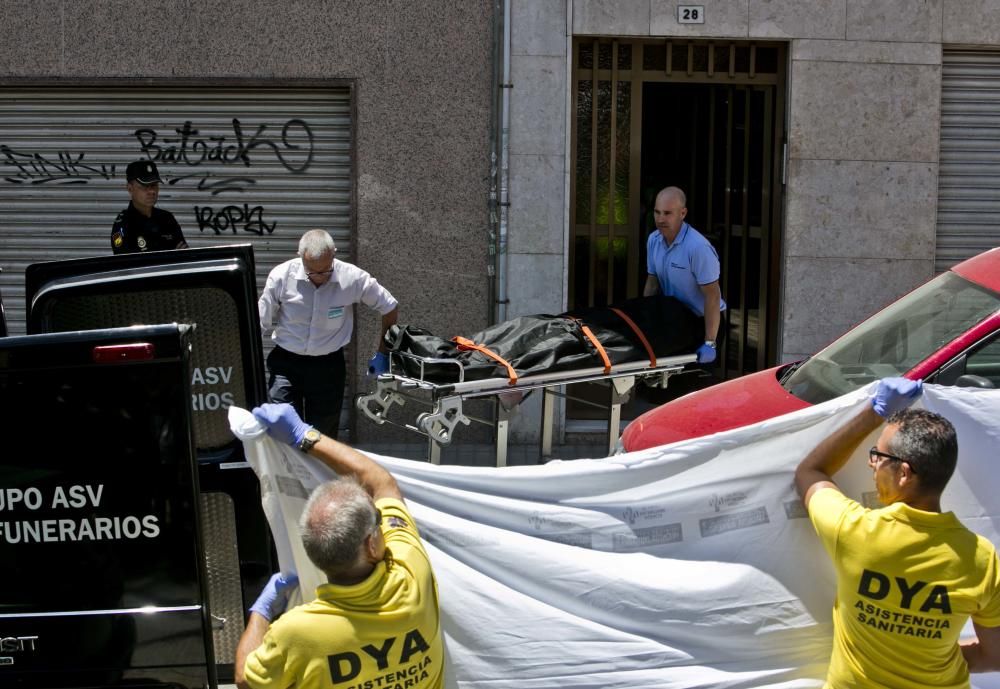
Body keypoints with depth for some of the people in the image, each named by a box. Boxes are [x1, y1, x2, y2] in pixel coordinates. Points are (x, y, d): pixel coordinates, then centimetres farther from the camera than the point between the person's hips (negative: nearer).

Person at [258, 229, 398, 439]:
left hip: (329, 365, 1)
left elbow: (390, 308, 3)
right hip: (285, 363, -1)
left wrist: (382, 354, 8)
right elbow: (261, 324, -5)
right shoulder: (281, 276, -15)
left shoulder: (352, 278, -13)